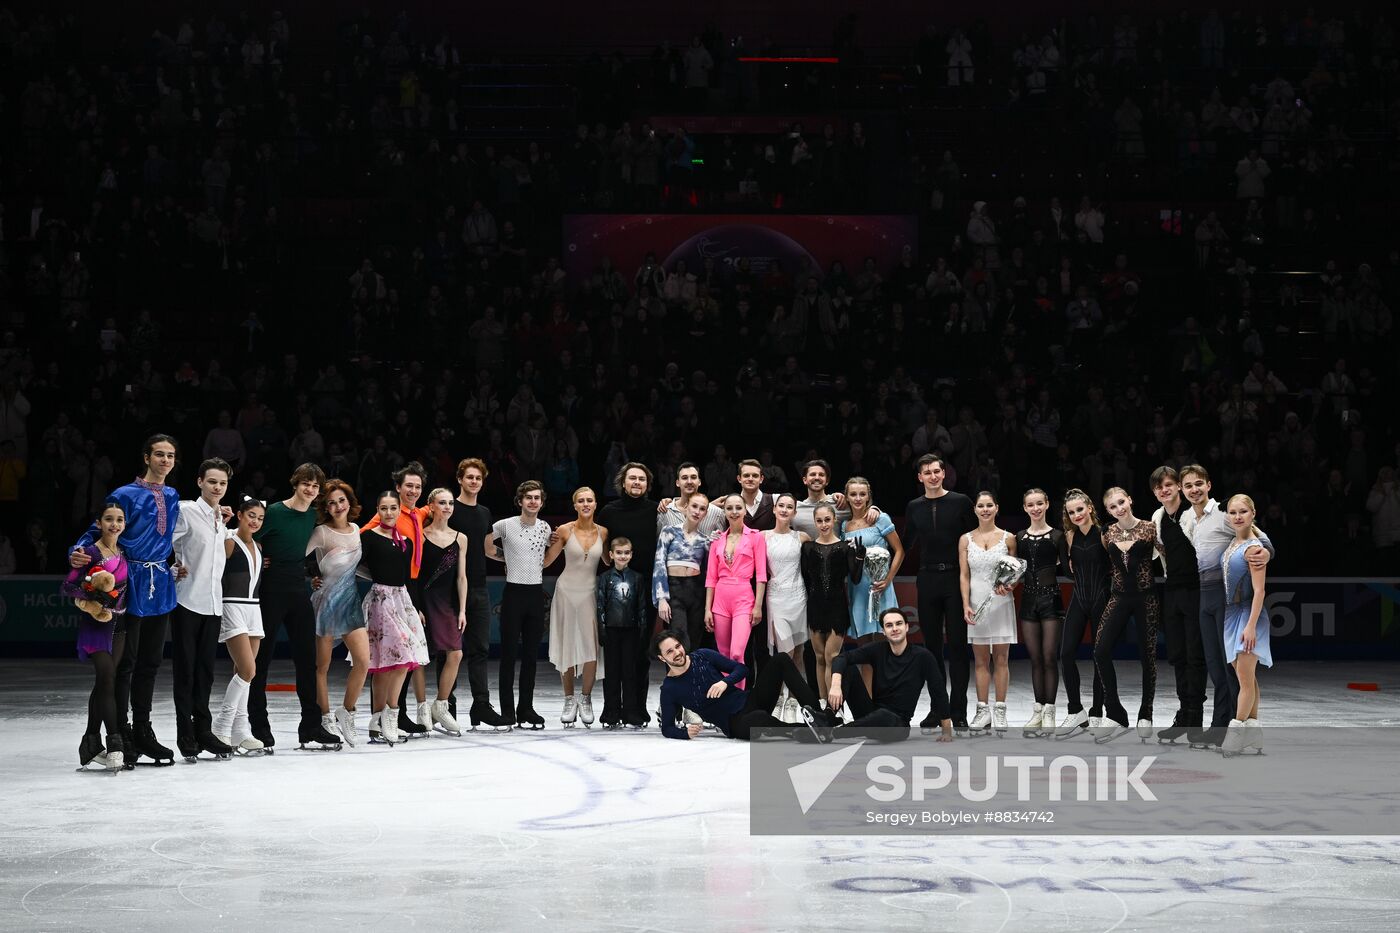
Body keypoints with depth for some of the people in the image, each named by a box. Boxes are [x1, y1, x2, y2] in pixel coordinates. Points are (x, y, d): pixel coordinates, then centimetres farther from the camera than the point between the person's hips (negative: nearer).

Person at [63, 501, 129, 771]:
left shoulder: (124, 552, 9)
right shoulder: (91, 553, -9)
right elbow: (67, 587, -11)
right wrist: (92, 594, -26)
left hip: (118, 626, 6)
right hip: (95, 625, -6)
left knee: (105, 683, 8)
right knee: (107, 678, -16)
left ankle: (92, 745, 17)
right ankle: (115, 744, -16)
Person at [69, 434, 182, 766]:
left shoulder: (172, 497, 12)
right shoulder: (125, 496, -7)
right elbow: (98, 531, -12)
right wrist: (79, 552, -29)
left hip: (160, 586, 6)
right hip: (132, 585, -6)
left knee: (150, 662, 12)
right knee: (125, 662, -3)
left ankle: (143, 731, 21)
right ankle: (121, 735, 3)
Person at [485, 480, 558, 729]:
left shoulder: (545, 528, 7)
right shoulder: (506, 525, -7)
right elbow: (485, 545, 1)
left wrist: (540, 565, 13)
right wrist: (506, 557, 5)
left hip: (537, 593, 4)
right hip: (514, 592, -4)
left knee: (532, 654, 8)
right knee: (509, 653, -1)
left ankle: (526, 709, 15)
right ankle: (507, 711, 4)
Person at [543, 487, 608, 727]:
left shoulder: (602, 532, 2)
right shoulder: (565, 531, -5)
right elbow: (545, 561, -2)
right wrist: (551, 543, -14)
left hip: (590, 593, 1)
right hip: (566, 591, -1)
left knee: (591, 648, -9)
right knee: (567, 647, 3)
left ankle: (586, 699, 7)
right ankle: (569, 700, 16)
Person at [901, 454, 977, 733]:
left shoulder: (960, 502, 0)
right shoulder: (914, 508, 10)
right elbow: (907, 545, 17)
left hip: (956, 578, -3)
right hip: (927, 580, 3)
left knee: (957, 645, -4)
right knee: (932, 645, 6)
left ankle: (959, 712, -1)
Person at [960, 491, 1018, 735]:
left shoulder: (1008, 538, 4)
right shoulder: (966, 539, 6)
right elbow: (964, 575, 3)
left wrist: (1008, 586, -12)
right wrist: (966, 605, -7)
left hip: (1000, 603, -1)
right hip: (976, 603, 1)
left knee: (1001, 659, 0)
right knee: (981, 660, 4)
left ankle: (999, 711, 4)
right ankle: (983, 710, 7)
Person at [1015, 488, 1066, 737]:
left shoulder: (1057, 535, -1)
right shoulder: (1020, 538, 11)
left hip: (1051, 598, -4)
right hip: (1028, 599, 4)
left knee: (1049, 657, -3)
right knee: (1035, 659, 6)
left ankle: (1049, 713, 2)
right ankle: (1038, 710, 12)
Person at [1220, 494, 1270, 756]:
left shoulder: (1253, 547, -14)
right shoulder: (1232, 545, 11)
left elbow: (1259, 590, -18)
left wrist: (1251, 625, -24)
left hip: (1248, 613, -9)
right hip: (1231, 613, 9)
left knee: (1245, 675, -6)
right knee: (1246, 676, 13)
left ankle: (1235, 734, -5)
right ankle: (1253, 732, 20)